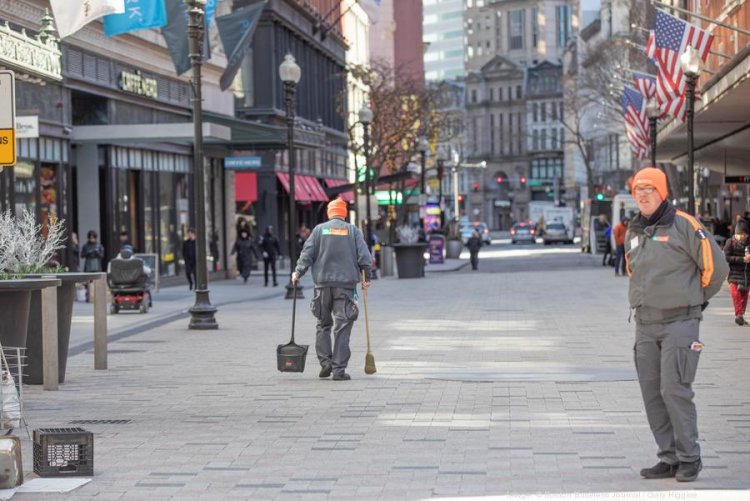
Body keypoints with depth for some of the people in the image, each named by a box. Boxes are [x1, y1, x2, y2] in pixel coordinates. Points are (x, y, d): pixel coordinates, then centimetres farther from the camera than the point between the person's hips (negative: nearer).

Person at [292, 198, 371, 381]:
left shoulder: (319, 229, 5)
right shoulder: (353, 230, 4)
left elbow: (307, 254, 1)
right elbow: (363, 256, 0)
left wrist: (298, 273, 10)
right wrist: (366, 278, 9)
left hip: (323, 283, 1)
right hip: (346, 283, -1)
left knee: (323, 324, 15)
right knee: (342, 327, -1)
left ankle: (325, 361, 4)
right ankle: (339, 369, -5)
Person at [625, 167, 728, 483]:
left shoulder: (684, 225, -8)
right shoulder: (633, 232, 12)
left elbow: (716, 265, -6)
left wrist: (697, 299, 6)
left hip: (679, 323, -7)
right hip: (645, 326, 7)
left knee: (675, 390, -11)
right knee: (652, 394, 5)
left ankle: (689, 459, 0)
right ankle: (669, 459, 12)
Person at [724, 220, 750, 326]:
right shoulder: (730, 242, -4)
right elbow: (726, 257, -12)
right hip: (734, 272, -4)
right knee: (736, 293, -17)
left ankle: (741, 315, 20)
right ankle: (738, 314, -19)